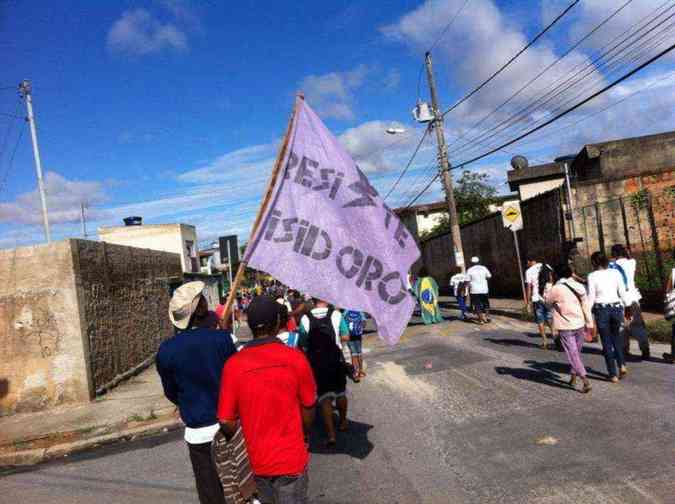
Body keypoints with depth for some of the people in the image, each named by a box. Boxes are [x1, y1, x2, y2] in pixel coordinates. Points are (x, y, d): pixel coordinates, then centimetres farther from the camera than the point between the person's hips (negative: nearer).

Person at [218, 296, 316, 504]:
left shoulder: (233, 364, -16)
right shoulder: (296, 358, -17)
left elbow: (226, 421, -11)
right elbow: (308, 408, -5)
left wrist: (244, 446, 8)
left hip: (255, 461, 2)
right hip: (291, 459, -1)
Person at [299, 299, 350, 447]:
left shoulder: (305, 319, -10)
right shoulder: (336, 315, -10)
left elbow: (303, 343, -5)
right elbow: (345, 337, -5)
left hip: (316, 363, -1)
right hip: (336, 360, 1)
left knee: (324, 397, 7)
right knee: (340, 392, 22)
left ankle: (331, 434, 1)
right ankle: (343, 422, 40)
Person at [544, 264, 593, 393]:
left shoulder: (556, 288, -13)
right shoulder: (579, 287, 3)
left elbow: (547, 301, 3)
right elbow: (586, 306, 6)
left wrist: (548, 285, 12)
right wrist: (589, 323, 14)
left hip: (565, 327, -6)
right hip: (580, 325, 6)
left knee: (573, 355, -2)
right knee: (576, 352, 19)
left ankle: (585, 381, -10)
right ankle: (573, 377, 29)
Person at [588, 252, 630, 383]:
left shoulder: (592, 276, -7)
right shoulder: (615, 273, 1)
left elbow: (591, 298, -8)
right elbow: (623, 293, 3)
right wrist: (624, 310, 13)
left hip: (601, 310, -3)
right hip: (616, 308, 3)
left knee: (607, 342, 8)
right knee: (617, 339, 23)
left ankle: (613, 374, 11)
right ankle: (622, 365, 5)